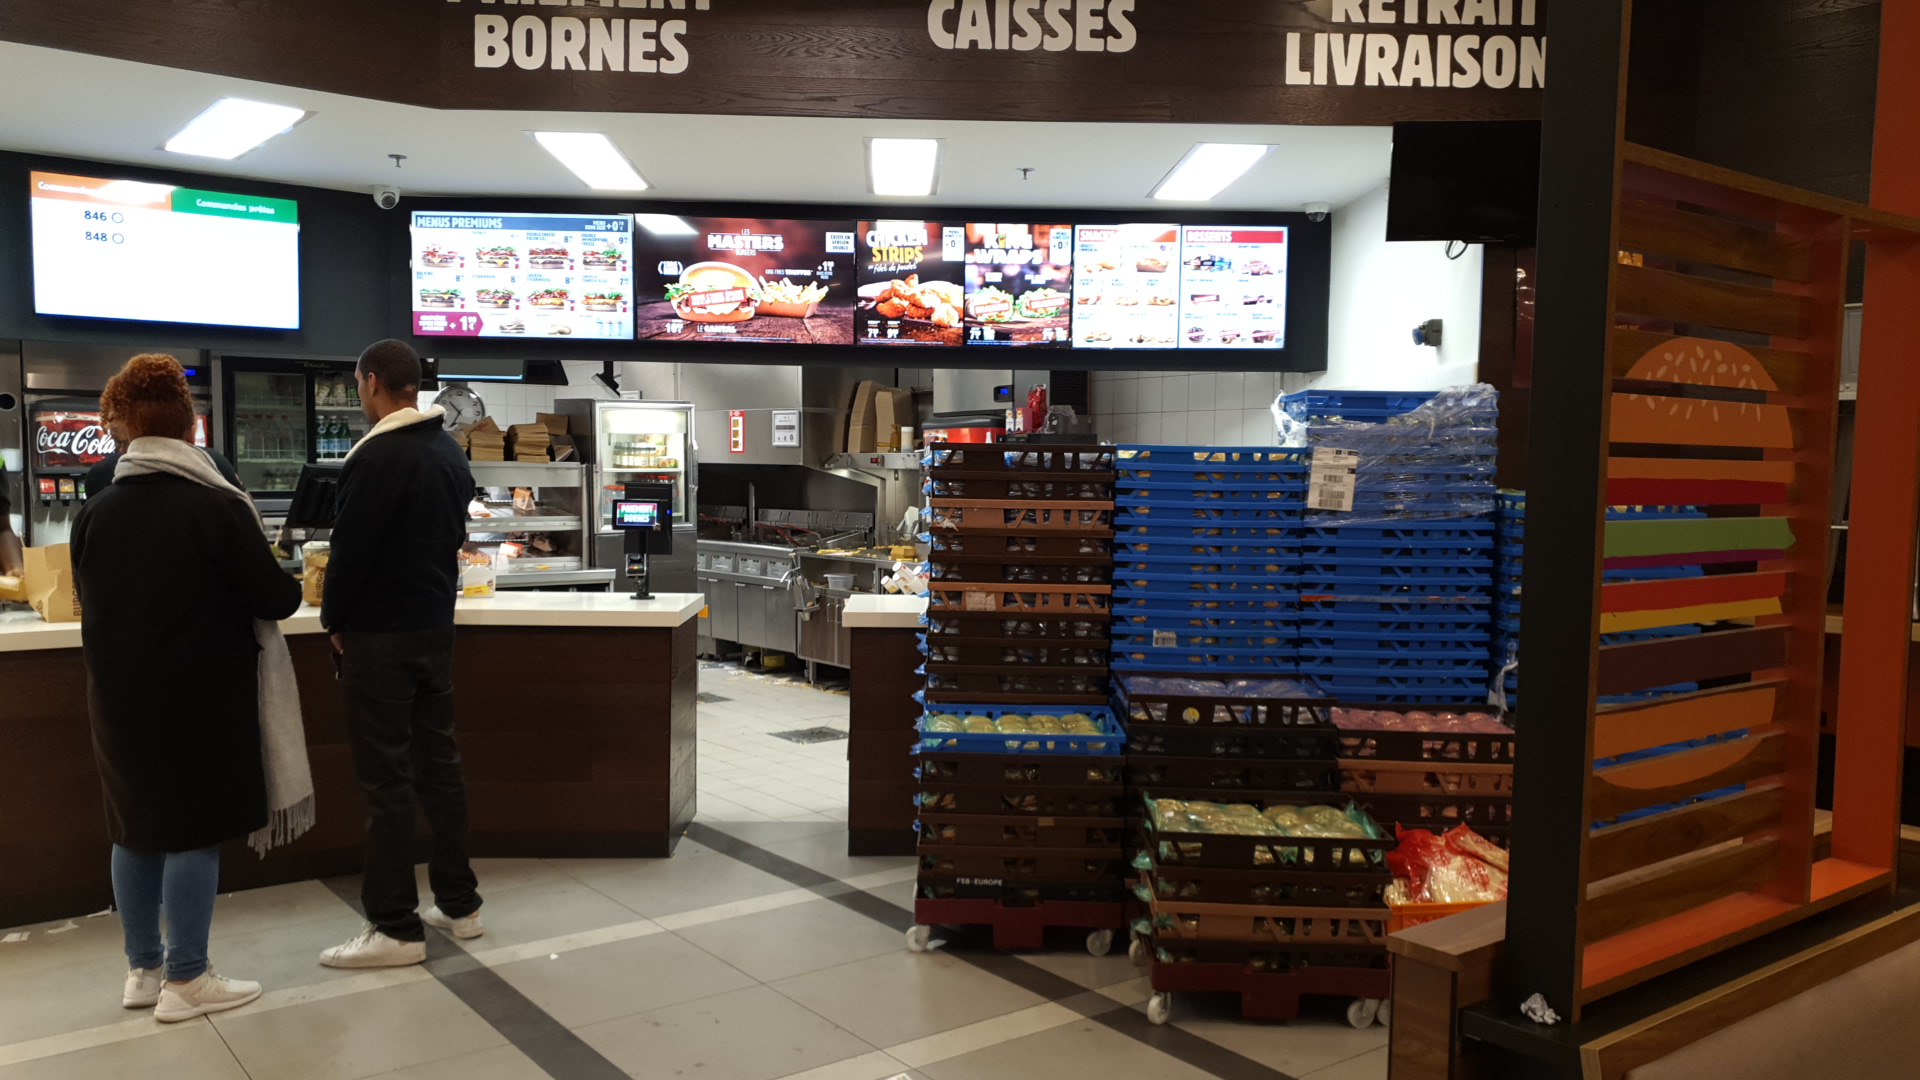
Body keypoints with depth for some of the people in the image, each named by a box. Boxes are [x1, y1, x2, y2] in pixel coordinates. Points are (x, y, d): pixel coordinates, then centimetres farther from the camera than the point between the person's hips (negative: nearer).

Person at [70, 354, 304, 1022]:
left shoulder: (94, 512, 1)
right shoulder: (217, 506, -15)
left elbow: (90, 602, 12)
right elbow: (273, 598, -12)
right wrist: (292, 589, 11)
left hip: (120, 700, 5)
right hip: (199, 701, -5)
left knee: (135, 830, 15)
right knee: (193, 833, 2)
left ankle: (143, 970, 27)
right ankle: (184, 981, 9)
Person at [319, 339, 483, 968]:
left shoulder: (378, 456, -17)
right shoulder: (450, 451, 10)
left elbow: (352, 550, -17)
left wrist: (334, 621, -3)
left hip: (381, 635, -8)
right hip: (437, 626, 8)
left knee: (386, 776, -2)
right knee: (439, 762, 14)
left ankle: (396, 928, 4)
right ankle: (458, 904, 22)